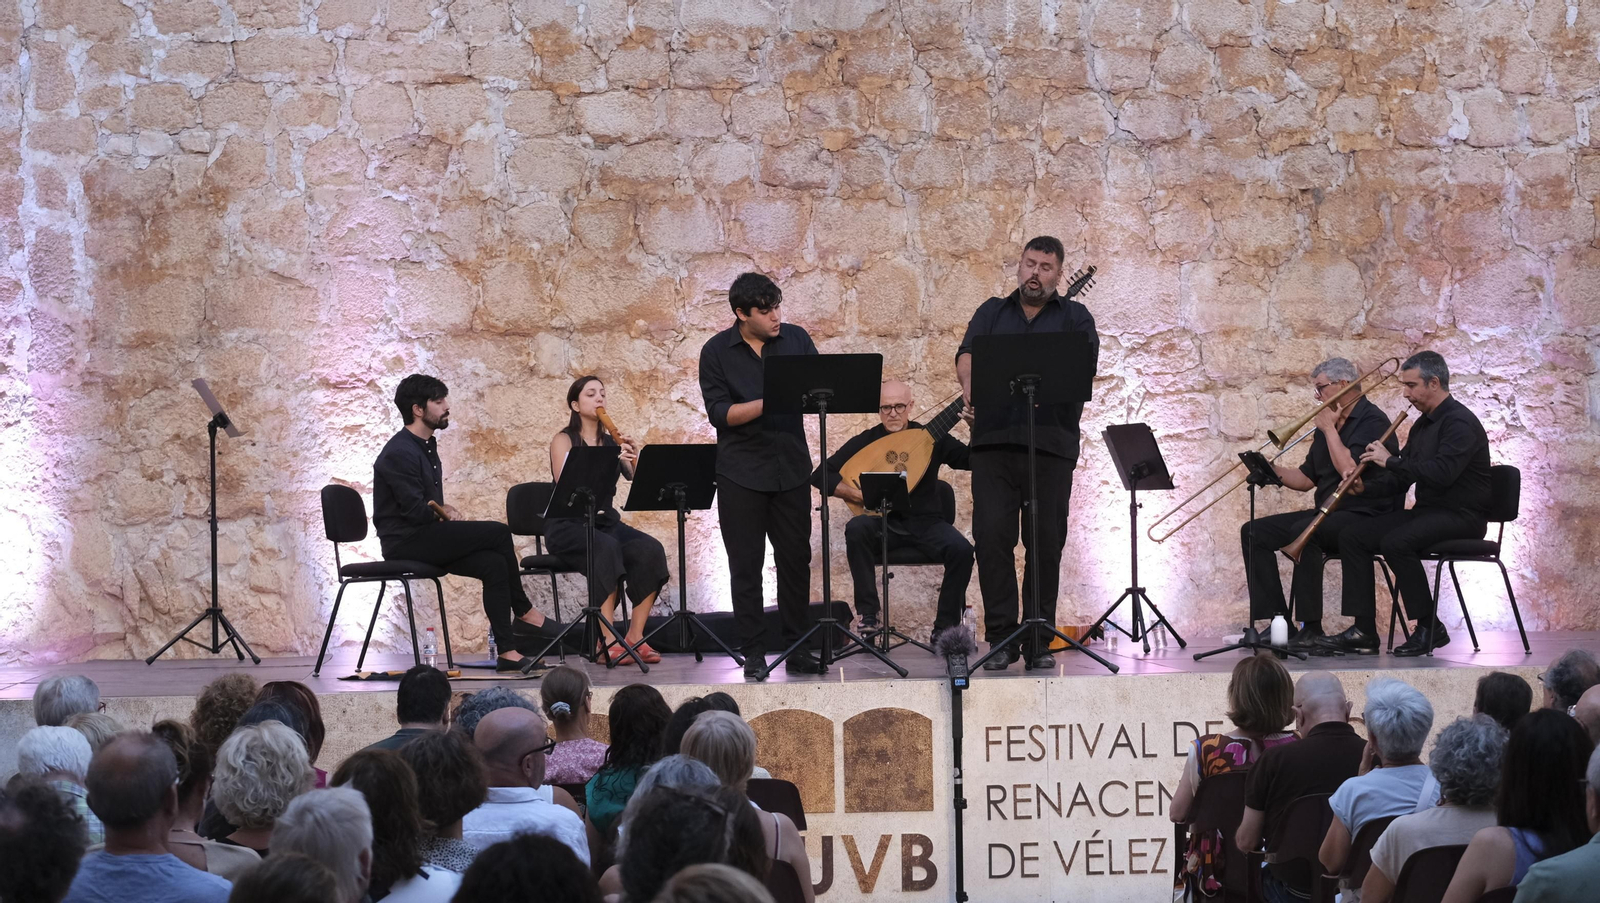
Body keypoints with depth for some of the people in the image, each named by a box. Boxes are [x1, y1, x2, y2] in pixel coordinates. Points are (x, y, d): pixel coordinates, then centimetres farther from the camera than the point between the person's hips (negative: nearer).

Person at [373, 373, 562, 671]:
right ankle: (524, 612, -2)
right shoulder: (399, 453, -15)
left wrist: (446, 512, 1)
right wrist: (446, 513, 0)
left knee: (494, 564, -13)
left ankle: (507, 652, -15)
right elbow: (416, 510, -20)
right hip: (404, 543, -10)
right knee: (498, 533, -18)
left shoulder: (426, 446, 17)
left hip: (425, 538, 10)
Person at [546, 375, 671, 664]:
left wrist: (634, 459, -17)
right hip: (568, 525, -5)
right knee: (607, 548, -37)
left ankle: (635, 636, -20)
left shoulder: (612, 442, 14)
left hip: (606, 521, 5)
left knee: (651, 550, -24)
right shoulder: (564, 441, -1)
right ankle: (608, 640, -37)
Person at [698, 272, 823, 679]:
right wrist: (770, 403, -21)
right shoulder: (717, 351, -3)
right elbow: (719, 413, -10)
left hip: (791, 468, 2)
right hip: (741, 473, -2)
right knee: (746, 565, 2)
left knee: (796, 560, 5)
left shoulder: (795, 339, 4)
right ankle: (753, 654, 8)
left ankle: (797, 649, 12)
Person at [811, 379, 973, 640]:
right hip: (884, 526, 0)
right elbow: (820, 475, -1)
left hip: (926, 523, 0)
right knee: (856, 529, -33)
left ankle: (945, 627, -11)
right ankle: (868, 615, -24)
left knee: (961, 550, -28)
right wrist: (856, 493, -16)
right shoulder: (865, 441, 2)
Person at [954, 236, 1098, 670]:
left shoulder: (1074, 318, 12)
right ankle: (1001, 637, -2)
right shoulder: (993, 312, 18)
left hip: (1050, 443, -1)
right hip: (993, 439, 1)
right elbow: (967, 356, 2)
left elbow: (1081, 373, -2)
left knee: (1045, 542, -1)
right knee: (992, 536, -7)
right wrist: (971, 388, -20)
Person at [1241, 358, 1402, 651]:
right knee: (1253, 532, -2)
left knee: (1303, 531, -36)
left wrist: (1329, 429, -13)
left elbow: (1350, 471, -24)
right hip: (1327, 513, 10)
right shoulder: (1328, 423, 18)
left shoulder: (1373, 421, -10)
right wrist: (1270, 469, 4)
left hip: (1365, 515, -10)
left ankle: (1311, 628, -32)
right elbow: (1305, 479, 21)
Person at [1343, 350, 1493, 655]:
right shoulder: (1423, 424, 17)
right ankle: (1364, 628, -8)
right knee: (1351, 538, -4)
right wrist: (1364, 487, 0)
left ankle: (1430, 628, -22)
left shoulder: (1460, 422, -14)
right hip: (1426, 511, 10)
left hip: (1460, 516, -10)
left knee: (1395, 542, -33)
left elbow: (1442, 472, -28)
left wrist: (1392, 461, -20)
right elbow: (1401, 481, 19)